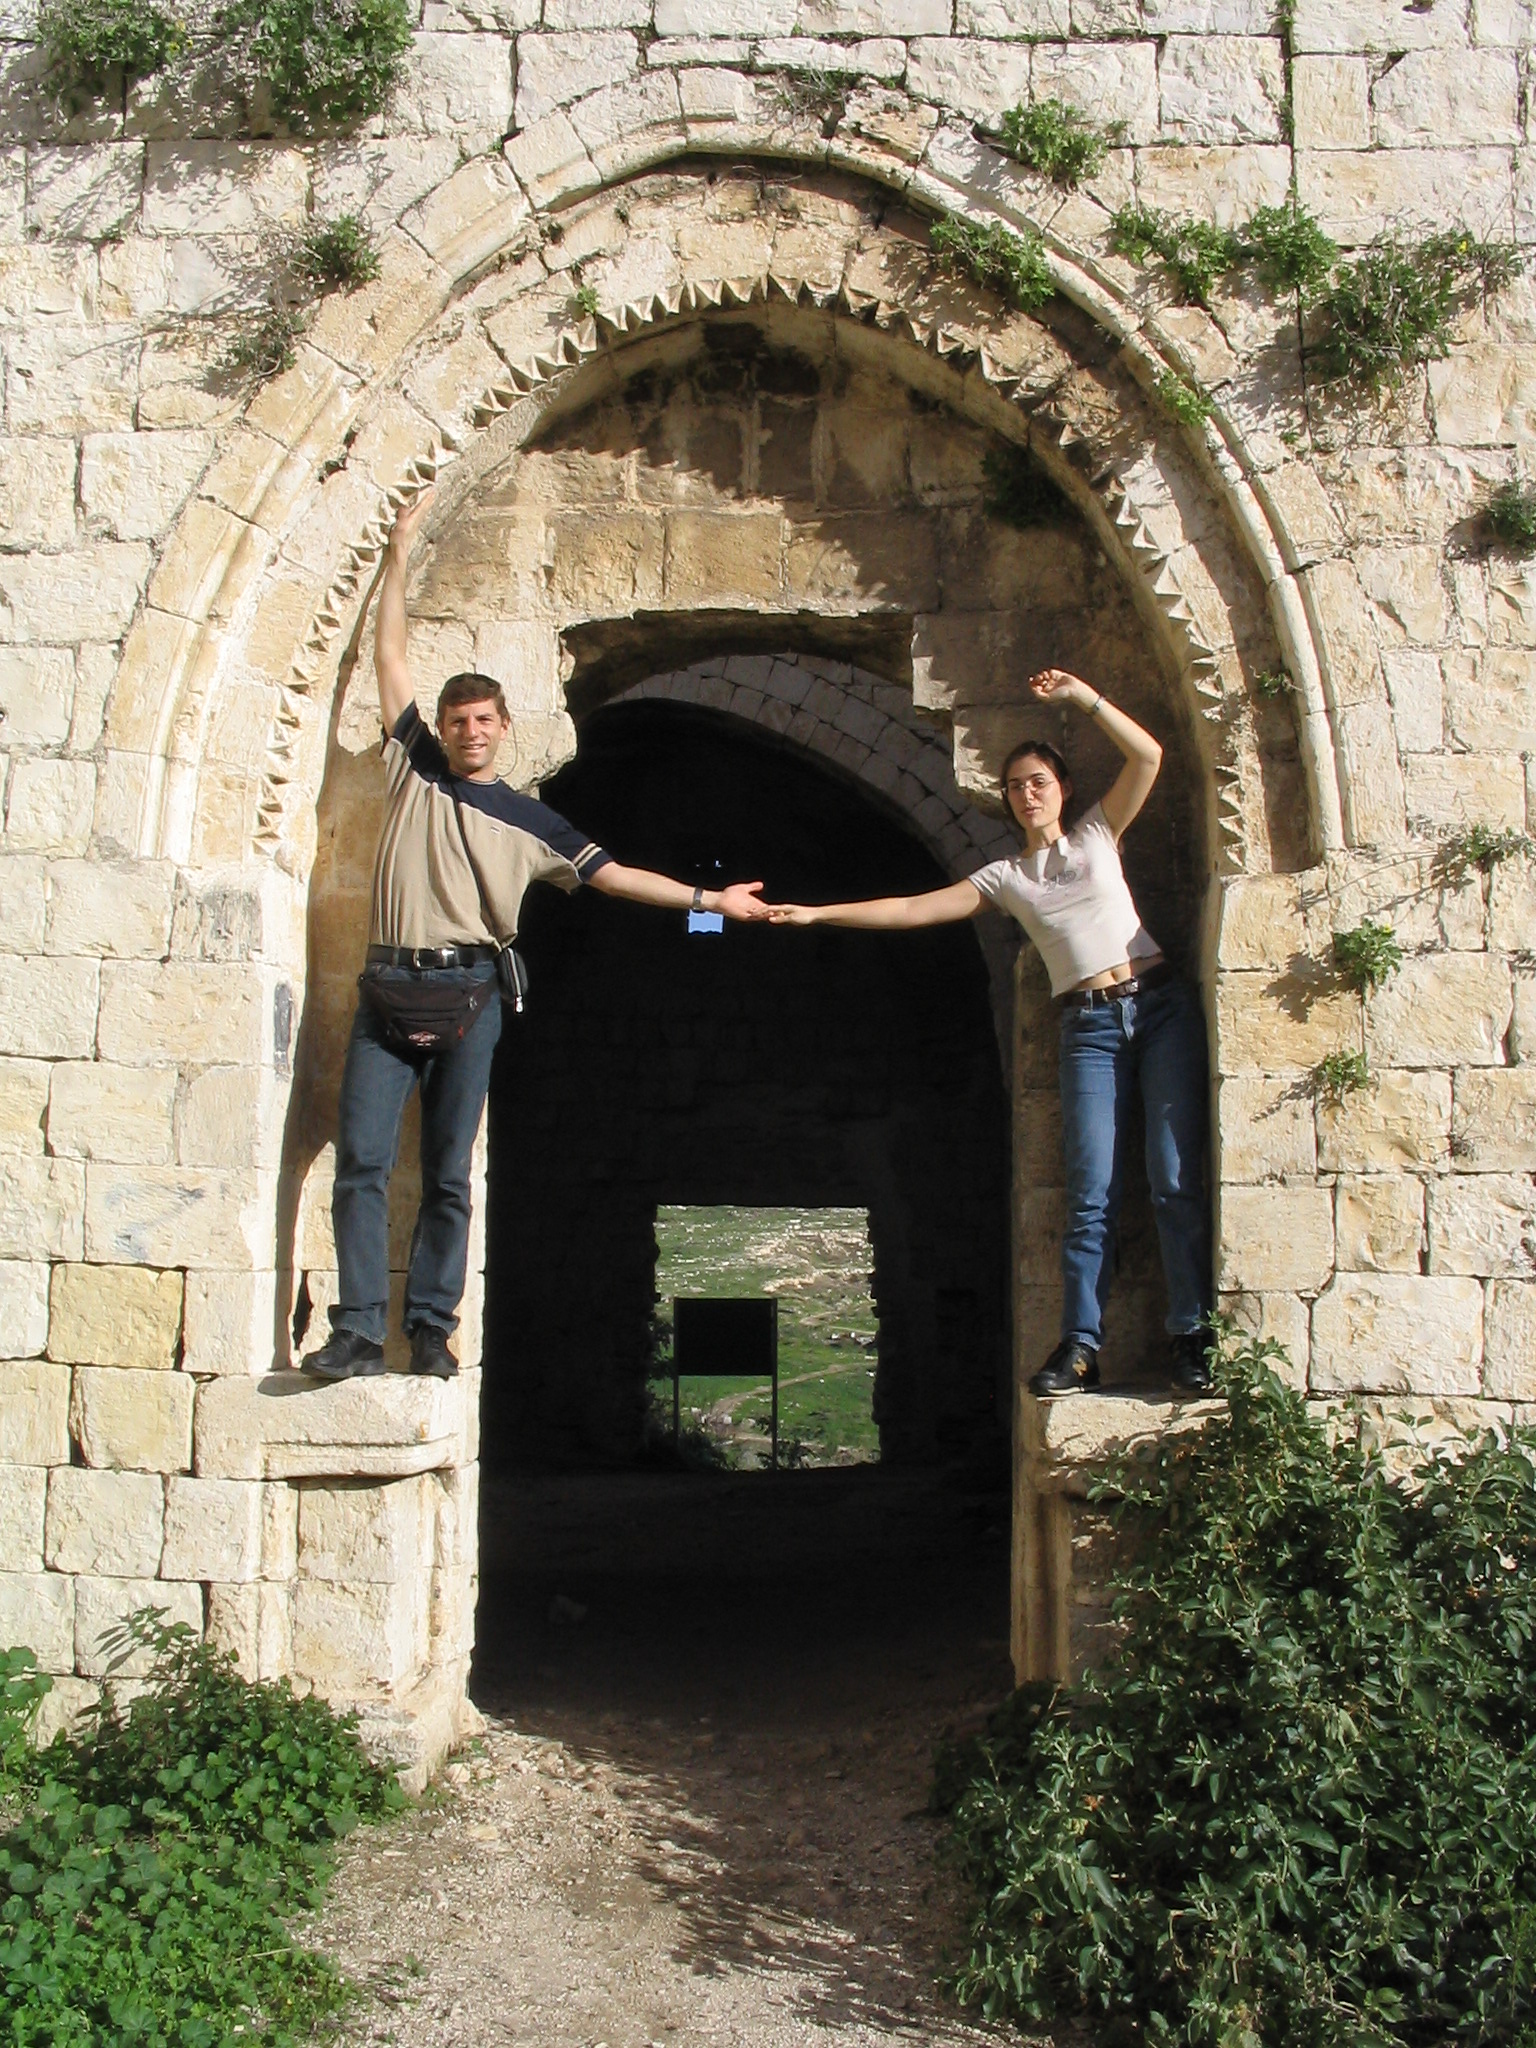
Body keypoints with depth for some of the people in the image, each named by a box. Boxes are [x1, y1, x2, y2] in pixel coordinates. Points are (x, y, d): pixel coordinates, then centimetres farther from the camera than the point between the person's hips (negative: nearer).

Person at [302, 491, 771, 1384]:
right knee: (362, 1160, -8)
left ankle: (432, 1332, 4)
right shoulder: (415, 767, 14)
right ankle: (358, 1332, -9)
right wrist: (401, 553, 15)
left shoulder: (529, 821, 13)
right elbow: (390, 654, 16)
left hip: (468, 994, -1)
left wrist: (708, 898, 9)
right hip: (389, 990, 1)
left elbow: (612, 873, 14)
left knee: (447, 1173, 1)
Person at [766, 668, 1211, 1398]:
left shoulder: (1097, 834, 12)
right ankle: (1080, 1345, -5)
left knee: (1176, 1179, -8)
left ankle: (1189, 1338, -6)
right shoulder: (1005, 876, 13)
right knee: (1090, 1193, -6)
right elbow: (913, 909, 9)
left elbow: (1147, 755, 1)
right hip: (1089, 1028, 1)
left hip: (1161, 1006, -1)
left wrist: (1082, 696, -2)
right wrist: (820, 912, 4)